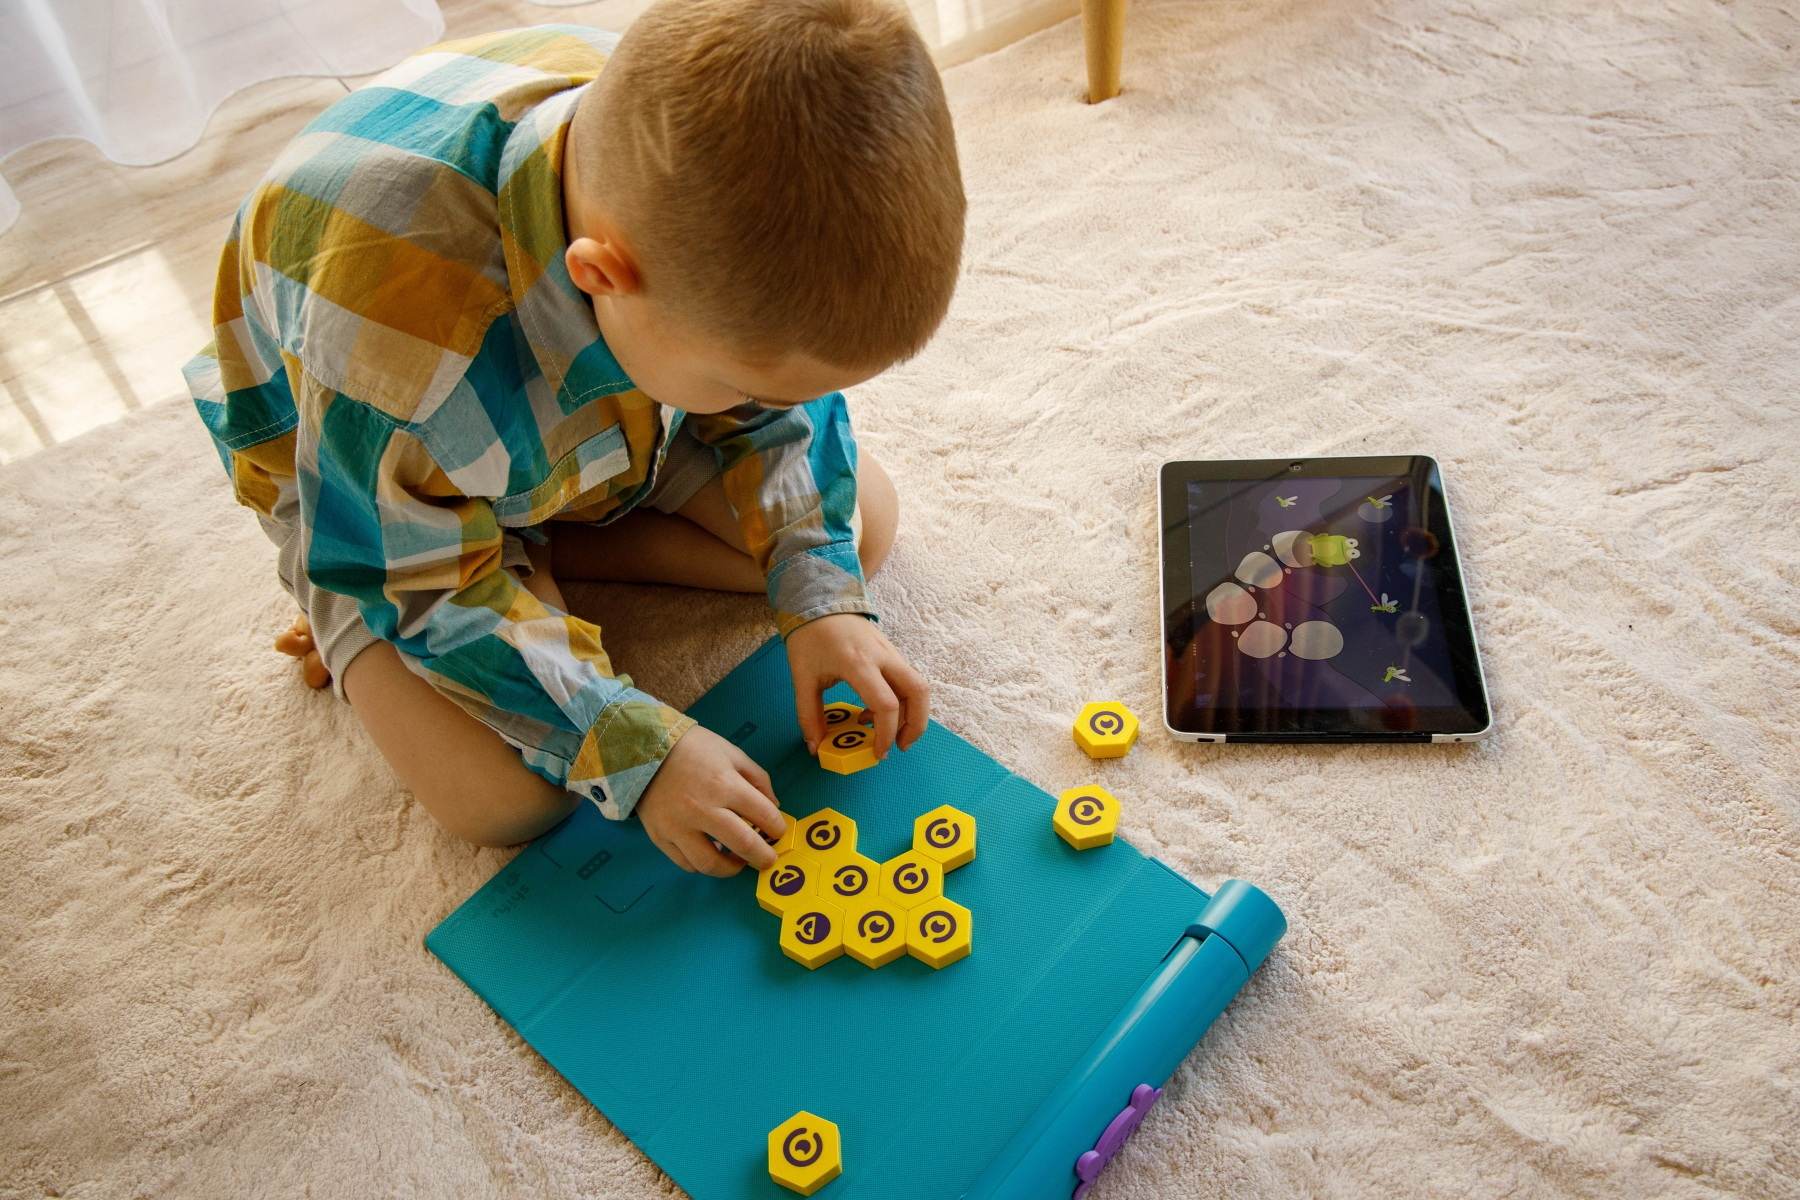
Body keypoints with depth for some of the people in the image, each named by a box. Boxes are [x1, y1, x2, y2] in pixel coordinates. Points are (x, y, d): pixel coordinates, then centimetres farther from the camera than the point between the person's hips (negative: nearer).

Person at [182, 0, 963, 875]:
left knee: (860, 520, -6)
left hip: (610, 419, 5)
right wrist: (636, 751, -30)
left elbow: (780, 410, -9)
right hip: (367, 479, -5)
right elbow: (429, 595, -28)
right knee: (505, 796, -22)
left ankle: (545, 552, -3)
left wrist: (822, 595, -19)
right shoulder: (391, 330, -44)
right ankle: (347, 621, 6)